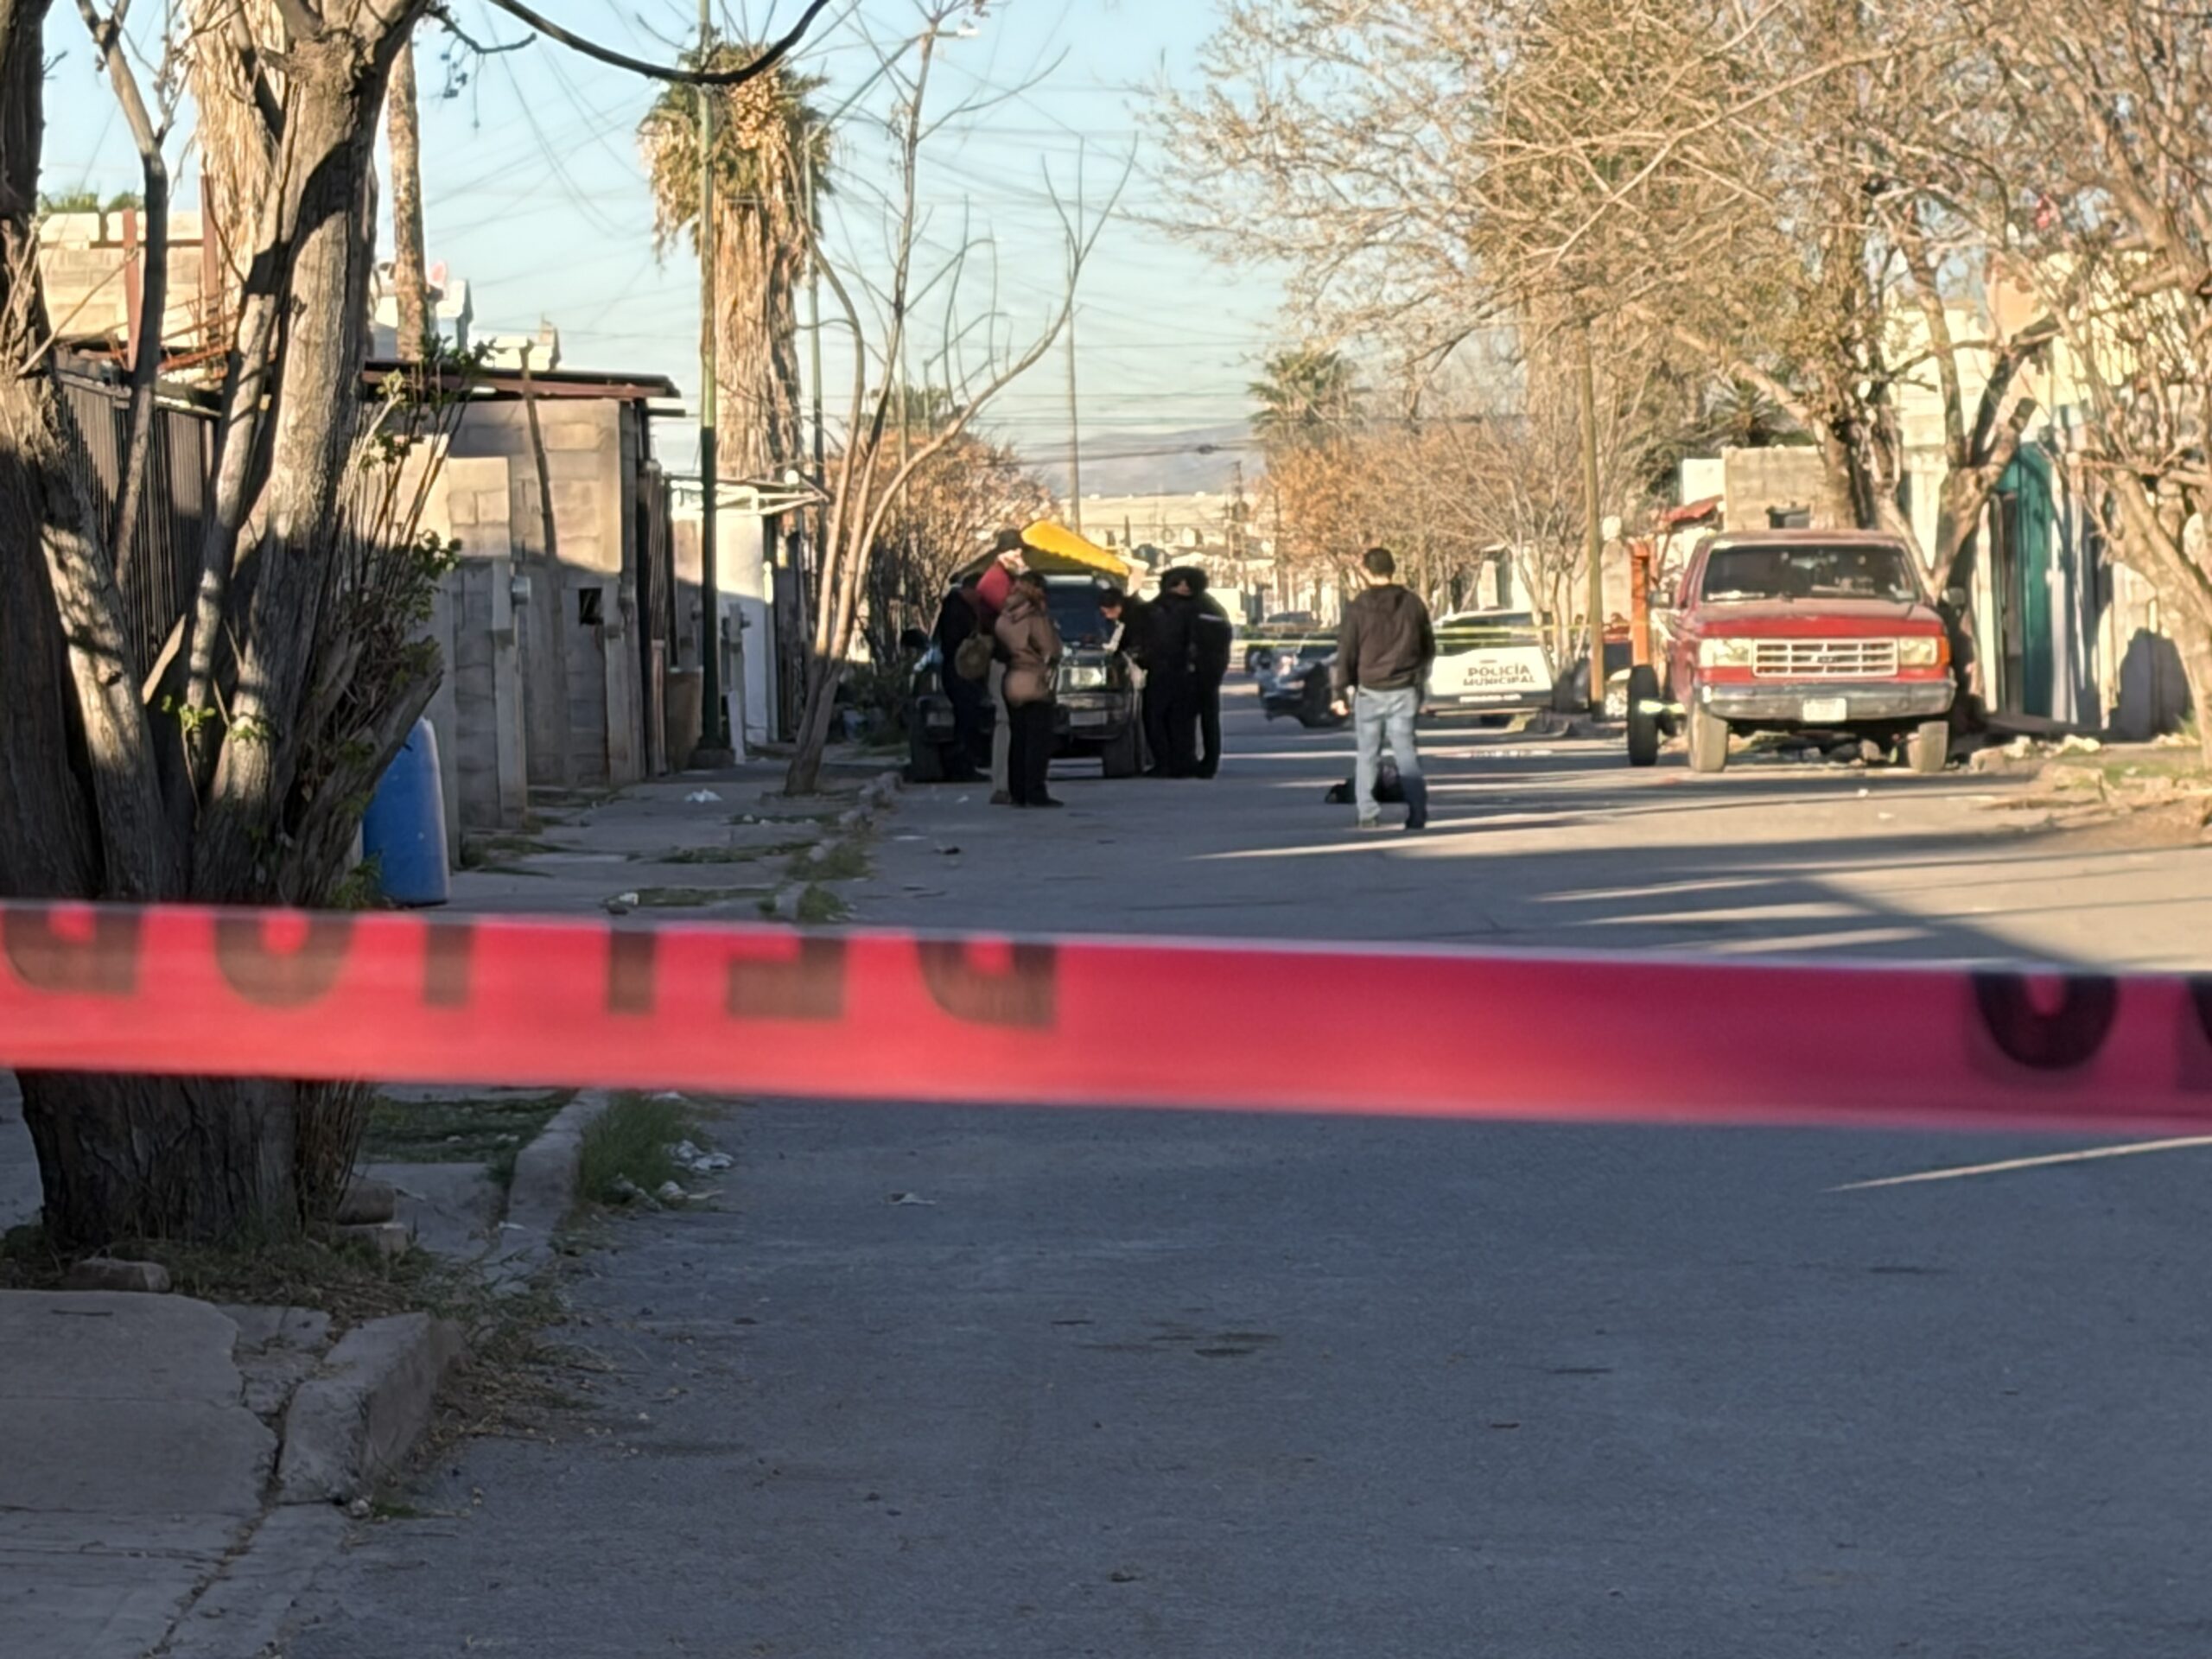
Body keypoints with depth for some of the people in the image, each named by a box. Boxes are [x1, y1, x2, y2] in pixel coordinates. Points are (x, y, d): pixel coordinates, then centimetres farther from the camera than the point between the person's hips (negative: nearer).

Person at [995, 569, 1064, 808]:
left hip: (1011, 683, 7)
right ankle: (1035, 793, -12)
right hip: (1034, 685, -7)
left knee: (1017, 741, 11)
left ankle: (1017, 792, 11)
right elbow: (1050, 651, -10)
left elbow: (1000, 648, 11)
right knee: (1038, 741, -6)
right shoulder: (1035, 618, -12)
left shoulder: (1004, 618, 8)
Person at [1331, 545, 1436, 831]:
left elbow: (1346, 654, -6)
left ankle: (1368, 814, 4)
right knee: (1406, 751, 2)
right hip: (1404, 690, 2)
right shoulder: (1413, 604, 3)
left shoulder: (1358, 608, -7)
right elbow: (1429, 648, 12)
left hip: (1370, 692, -2)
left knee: (1368, 754, 8)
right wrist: (1419, 679, 25)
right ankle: (1417, 813, -10)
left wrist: (1342, 693, 0)